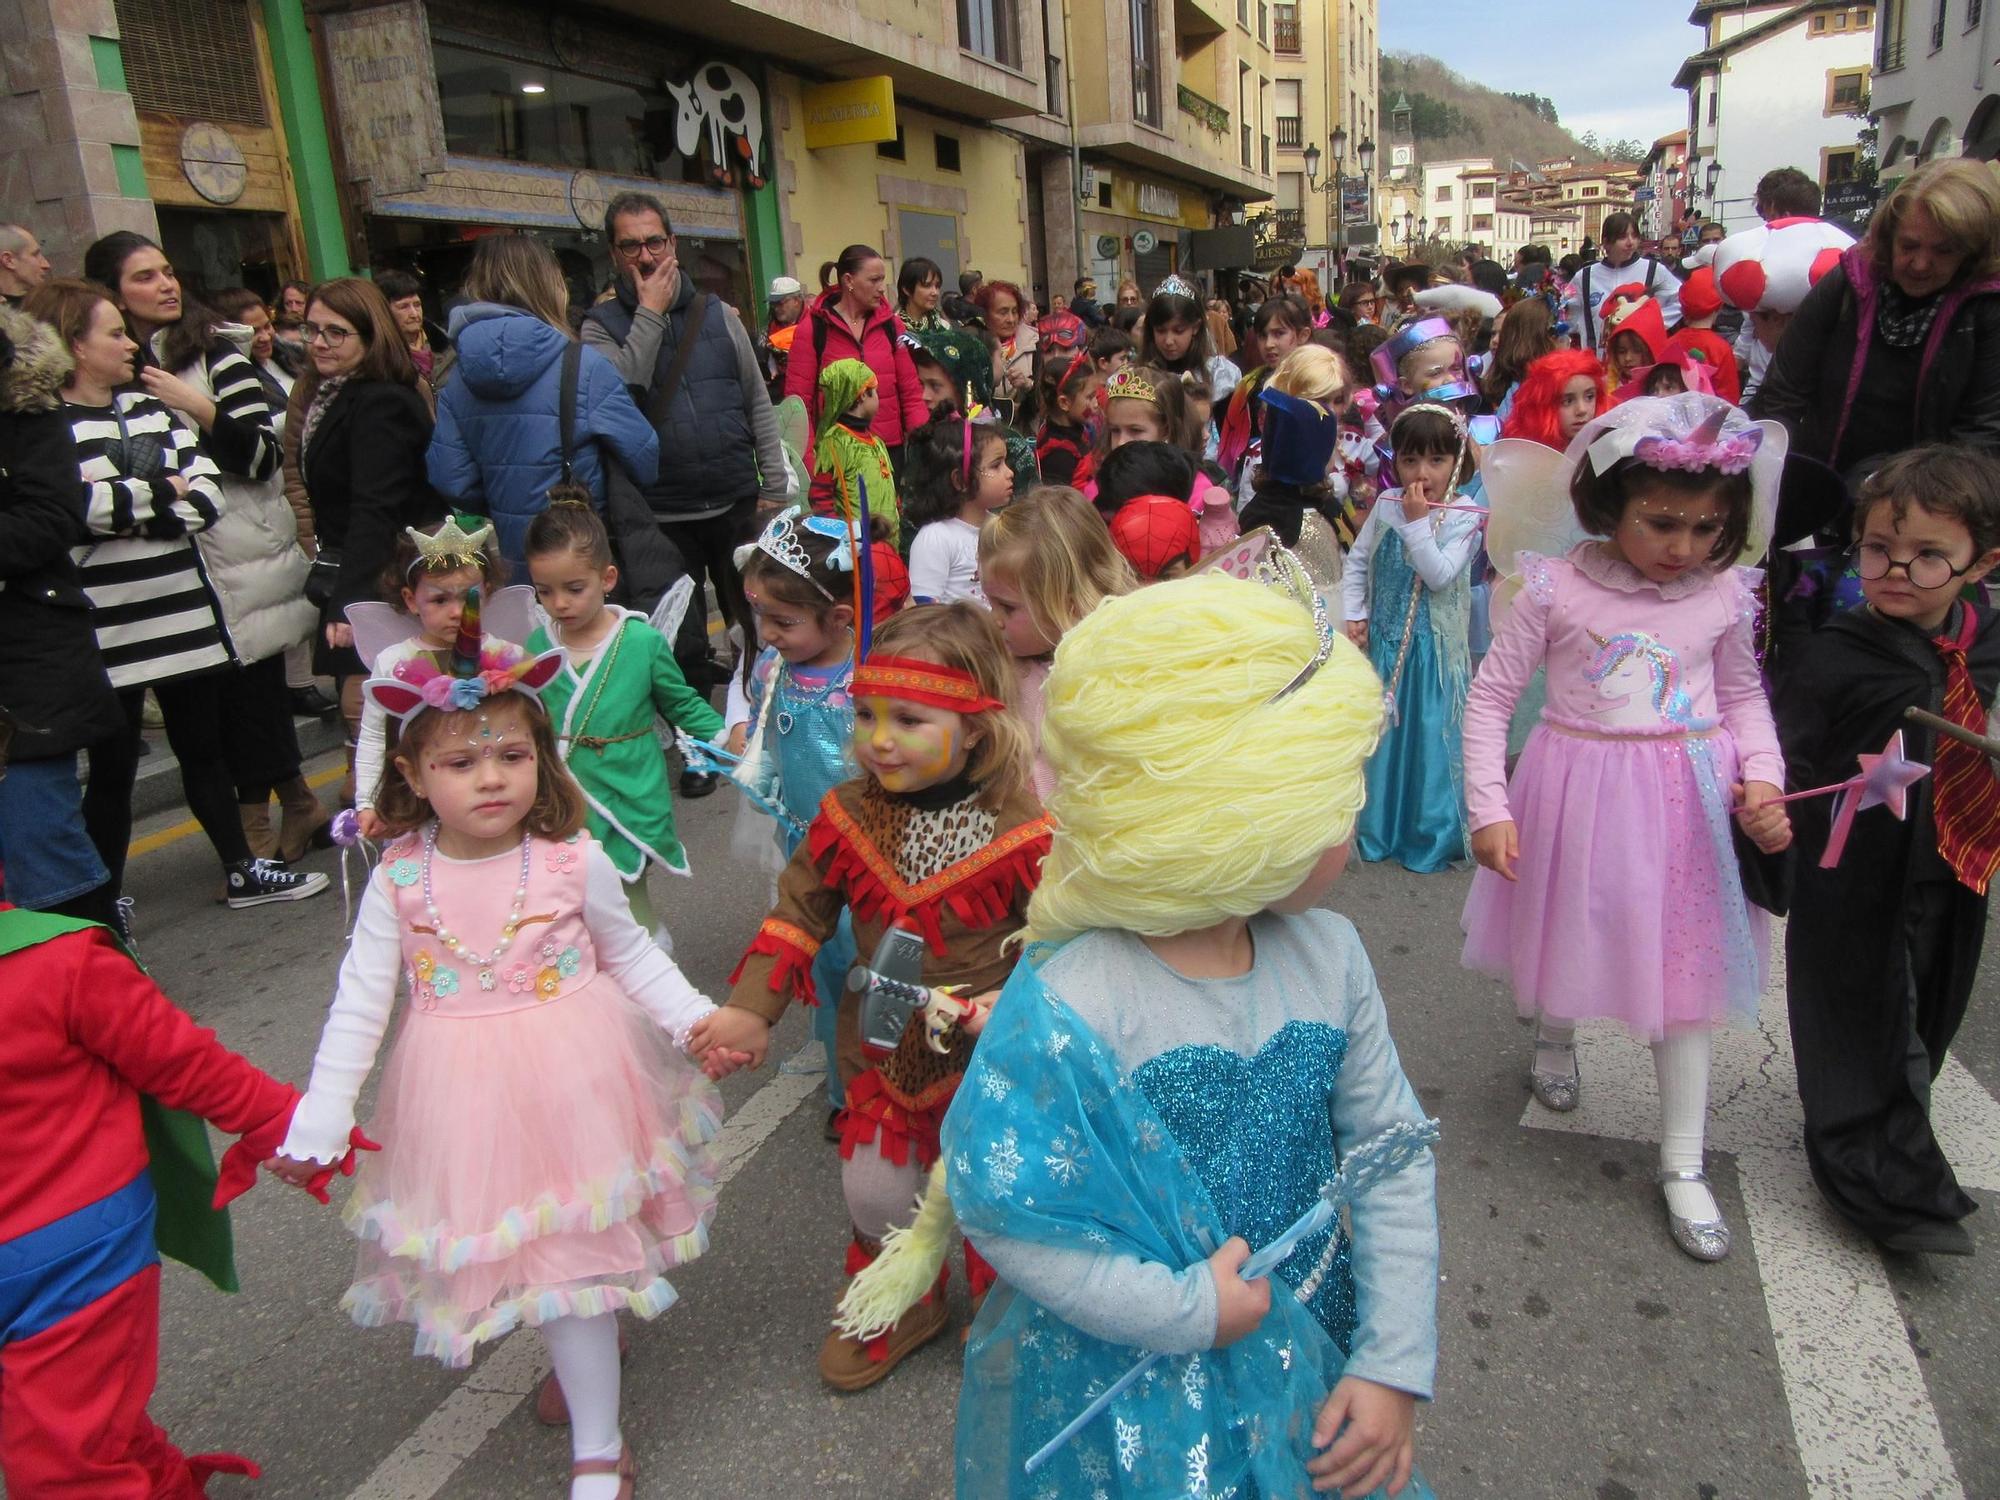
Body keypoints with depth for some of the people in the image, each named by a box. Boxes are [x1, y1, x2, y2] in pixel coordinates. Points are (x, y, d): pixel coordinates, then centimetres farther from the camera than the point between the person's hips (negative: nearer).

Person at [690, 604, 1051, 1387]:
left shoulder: (1019, 833, -22)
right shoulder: (847, 815, -9)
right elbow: (798, 913, -1)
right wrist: (750, 1009, -7)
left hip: (986, 1059, -3)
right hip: (881, 1052, 4)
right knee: (872, 1193, 17)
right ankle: (902, 1303, 49)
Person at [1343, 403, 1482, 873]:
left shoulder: (1464, 516, -10)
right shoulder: (1386, 504, 2)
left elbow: (1439, 575, -21)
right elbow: (1357, 560, 8)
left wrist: (1417, 522, -22)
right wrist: (1354, 614, 1)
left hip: (1433, 645, -4)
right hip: (1382, 639, 4)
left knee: (1429, 732, 1)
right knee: (1380, 728, 12)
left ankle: (1431, 835, 15)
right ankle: (1378, 828, 27)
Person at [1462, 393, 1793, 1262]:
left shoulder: (1725, 595, -3)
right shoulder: (1557, 587, -12)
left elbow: (1744, 696, 12)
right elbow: (1491, 694, -8)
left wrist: (1763, 780, -4)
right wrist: (1489, 807, -13)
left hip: (1687, 798, 2)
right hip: (1578, 791, -1)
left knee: (1682, 969, 7)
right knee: (1567, 934, 18)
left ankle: (1683, 1164, 20)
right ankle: (1554, 1036, 54)